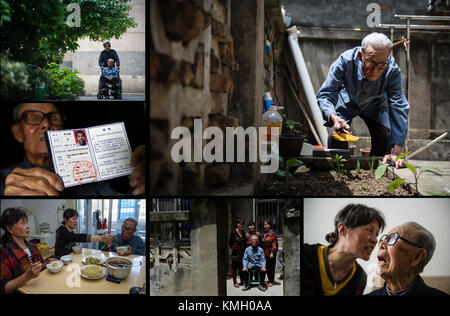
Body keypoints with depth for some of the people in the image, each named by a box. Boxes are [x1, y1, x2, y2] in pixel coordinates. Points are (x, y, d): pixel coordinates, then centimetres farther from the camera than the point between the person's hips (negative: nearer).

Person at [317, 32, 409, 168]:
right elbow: (324, 95, -35)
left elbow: (399, 109, -38)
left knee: (385, 137, -18)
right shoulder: (345, 61, -38)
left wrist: (396, 152, -47)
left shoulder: (392, 71, -36)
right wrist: (333, 117, -58)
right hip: (347, 100, -1)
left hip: (374, 105, 1)